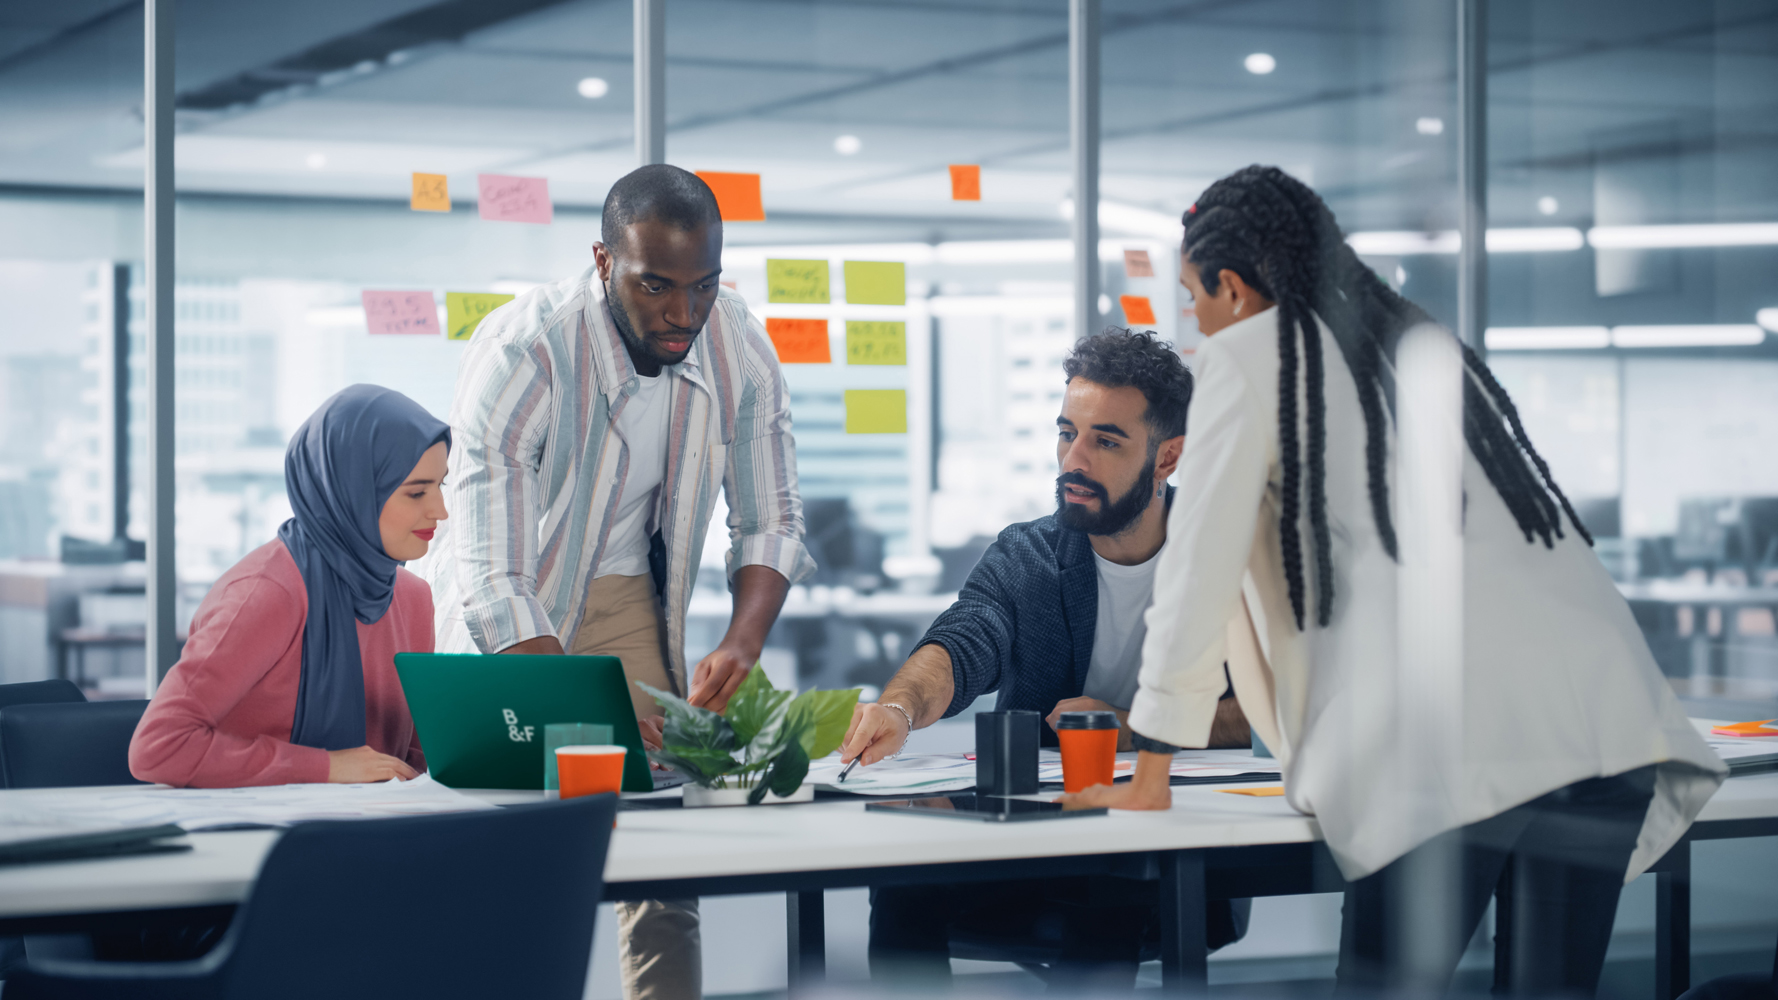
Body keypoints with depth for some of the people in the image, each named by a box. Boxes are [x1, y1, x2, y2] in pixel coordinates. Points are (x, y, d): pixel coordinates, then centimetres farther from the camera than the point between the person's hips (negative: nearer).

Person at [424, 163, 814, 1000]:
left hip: (626, 594, 4)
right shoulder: (519, 356, -30)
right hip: (506, 620, -3)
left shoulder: (740, 350, -15)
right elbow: (494, 587, -34)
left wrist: (741, 645, -24)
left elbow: (770, 525, -4)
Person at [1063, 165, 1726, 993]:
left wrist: (1151, 778, 14)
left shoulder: (1247, 358, 8)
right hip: (1607, 715, 7)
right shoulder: (1418, 341, 30)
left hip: (1462, 737, -7)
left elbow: (1199, 575, 7)